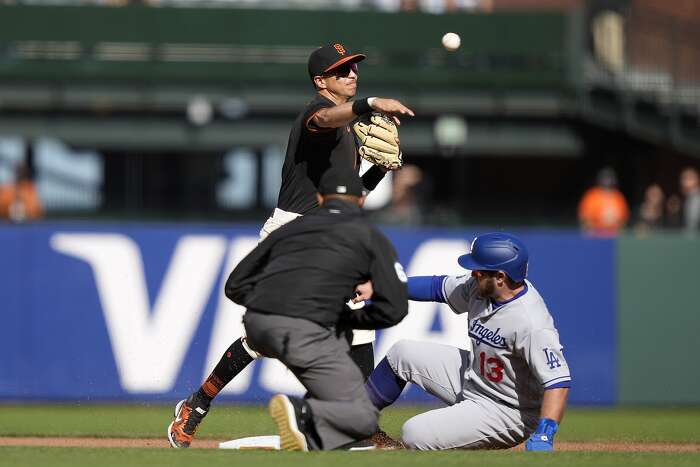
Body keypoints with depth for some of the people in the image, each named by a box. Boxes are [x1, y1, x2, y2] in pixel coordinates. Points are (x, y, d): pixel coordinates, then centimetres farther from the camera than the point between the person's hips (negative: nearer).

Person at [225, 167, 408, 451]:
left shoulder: (290, 228, 27)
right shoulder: (371, 237, 15)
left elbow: (235, 286, 25)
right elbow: (394, 308, 4)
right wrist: (347, 319, 20)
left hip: (255, 330, 6)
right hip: (304, 330, -6)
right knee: (363, 418, 1)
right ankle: (304, 415, -28)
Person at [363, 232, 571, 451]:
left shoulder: (531, 324, -34)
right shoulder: (481, 286, -8)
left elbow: (558, 380, -38)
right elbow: (438, 287, 8)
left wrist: (543, 437, -47)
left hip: (507, 413, -9)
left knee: (415, 435, -19)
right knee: (403, 352, 14)